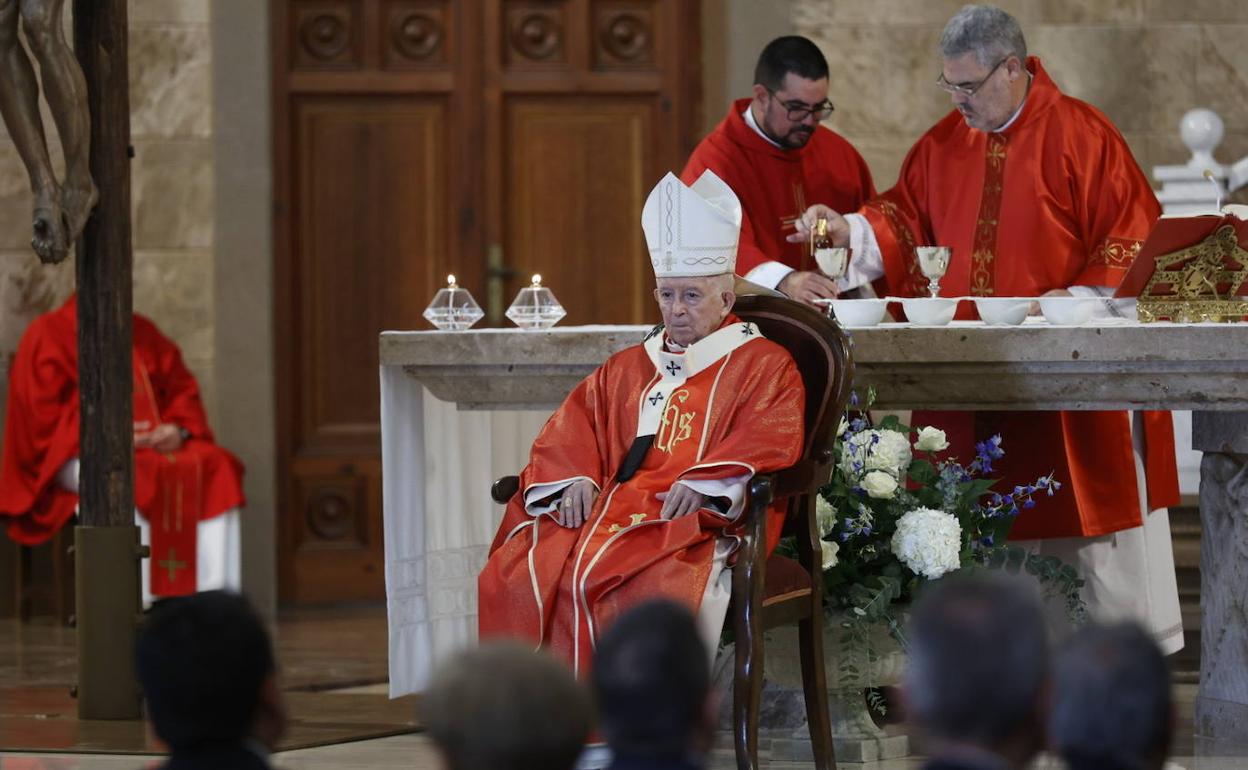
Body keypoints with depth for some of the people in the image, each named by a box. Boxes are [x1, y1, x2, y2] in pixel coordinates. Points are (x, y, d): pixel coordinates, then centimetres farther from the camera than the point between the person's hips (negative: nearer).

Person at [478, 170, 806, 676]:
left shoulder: (763, 366, 12)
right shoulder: (625, 370, 30)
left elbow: (767, 441, -5)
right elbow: (569, 433, 21)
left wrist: (703, 483, -20)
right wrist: (576, 479, -2)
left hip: (699, 521, -5)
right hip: (607, 509, 5)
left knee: (657, 590, -40)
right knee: (509, 577, -24)